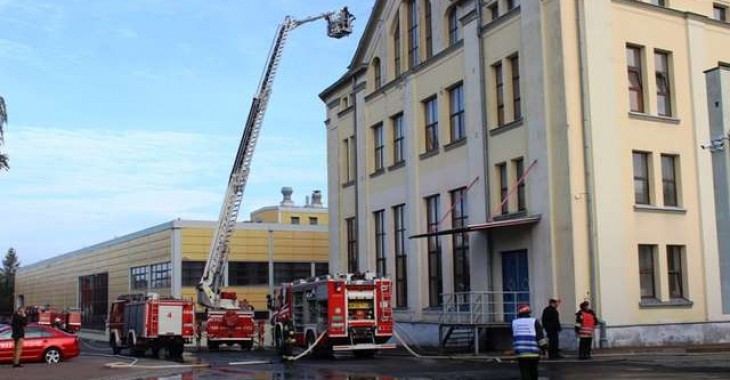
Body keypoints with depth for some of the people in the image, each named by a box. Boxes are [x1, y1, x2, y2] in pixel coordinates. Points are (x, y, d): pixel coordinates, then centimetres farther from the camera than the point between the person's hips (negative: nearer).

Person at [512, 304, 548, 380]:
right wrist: (545, 348, 4)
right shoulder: (534, 322, 0)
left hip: (521, 354, 1)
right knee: (533, 373, 19)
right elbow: (540, 338, -4)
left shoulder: (514, 323, 7)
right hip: (534, 354, -1)